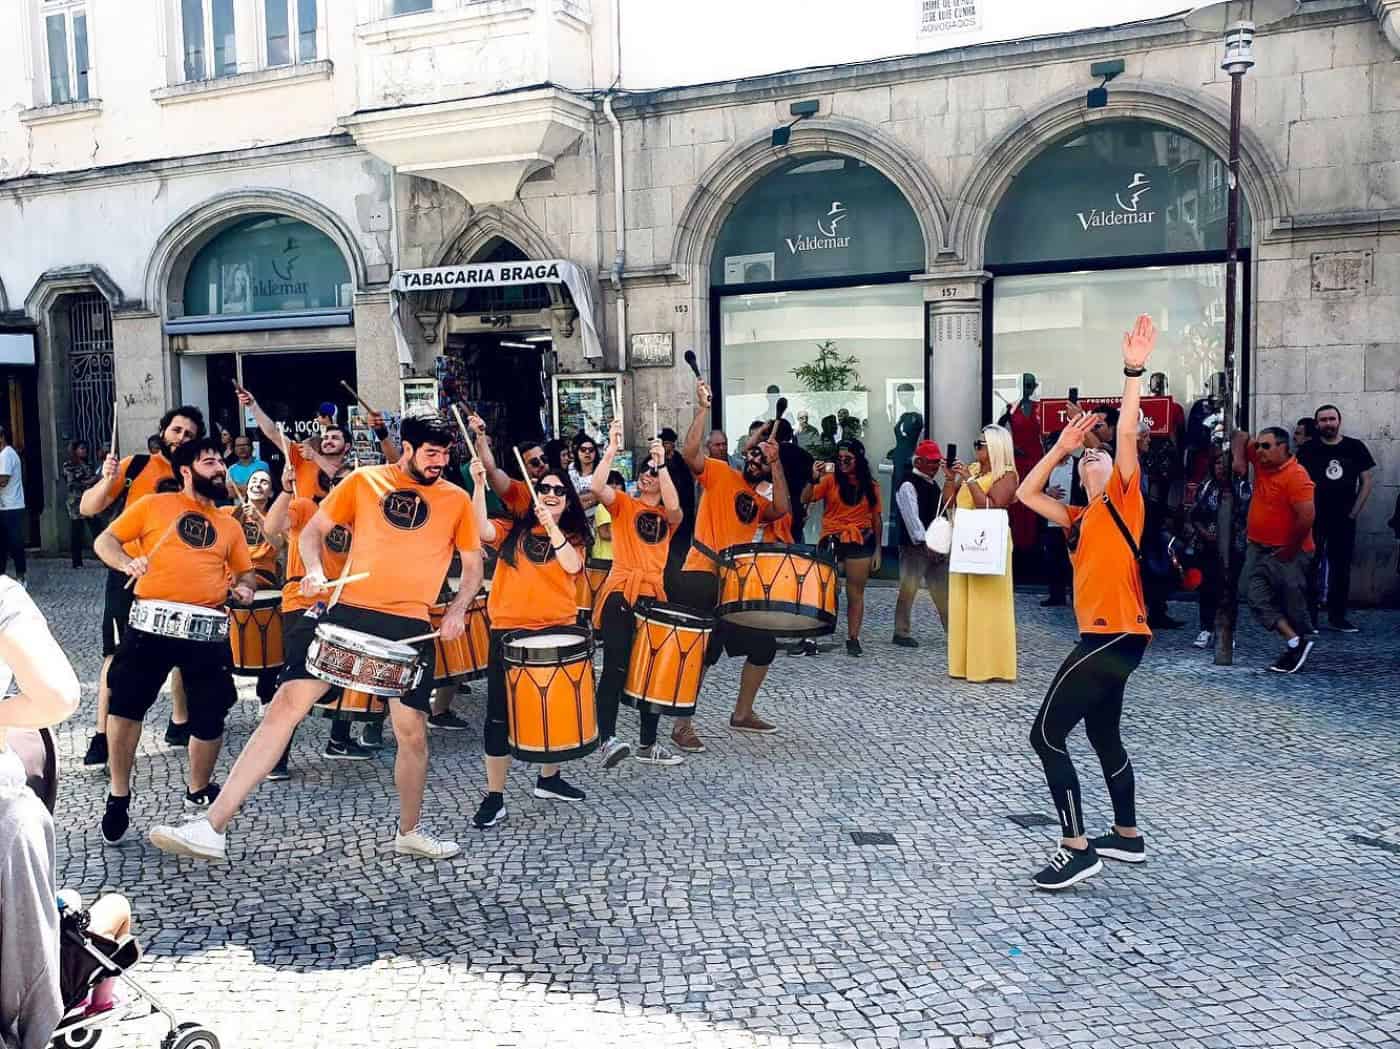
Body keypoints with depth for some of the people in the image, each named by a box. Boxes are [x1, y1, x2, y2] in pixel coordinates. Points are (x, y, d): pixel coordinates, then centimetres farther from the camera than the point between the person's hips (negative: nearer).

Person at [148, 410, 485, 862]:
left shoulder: (456, 499, 8)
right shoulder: (364, 480, 8)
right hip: (346, 611, 0)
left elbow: (473, 563, 15)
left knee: (412, 731, 1)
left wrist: (458, 608, -2)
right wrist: (315, 570, -6)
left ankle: (410, 832, 27)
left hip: (410, 627, 0)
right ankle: (212, 828, -7)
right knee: (287, 703, -9)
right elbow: (314, 530, 13)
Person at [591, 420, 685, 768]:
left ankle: (648, 745, 18)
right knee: (615, 669, -11)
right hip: (620, 594, -4)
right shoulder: (623, 503, 7)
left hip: (653, 597, 4)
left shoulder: (668, 515, 14)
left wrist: (662, 464, -15)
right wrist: (612, 449, -20)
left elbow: (673, 506, -11)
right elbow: (598, 487, -13)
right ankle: (607, 739, -9)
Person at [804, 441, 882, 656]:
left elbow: (877, 519, 9)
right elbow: (805, 499, -9)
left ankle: (853, 638, 13)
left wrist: (877, 549, 5)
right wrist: (814, 479, -23)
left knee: (856, 593, 6)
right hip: (831, 540, -1)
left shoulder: (870, 486, 7)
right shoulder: (830, 480, 1)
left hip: (860, 543, 1)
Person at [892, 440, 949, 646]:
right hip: (915, 546, -8)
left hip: (935, 546, 8)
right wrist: (925, 544, -21)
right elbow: (912, 517, -18)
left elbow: (940, 514, 17)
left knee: (943, 589, 10)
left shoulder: (933, 485, 16)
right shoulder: (908, 485, -10)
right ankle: (902, 632, 6)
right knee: (908, 590, -2)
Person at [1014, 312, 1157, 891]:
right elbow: (1026, 493, 22)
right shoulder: (1079, 519, 16)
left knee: (1046, 734, -11)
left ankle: (1076, 848, -8)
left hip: (1116, 635, -9)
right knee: (1104, 736, 20)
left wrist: (1133, 371, -20)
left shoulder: (1124, 501, -2)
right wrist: (1060, 447, 19)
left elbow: (1127, 434, -14)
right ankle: (1128, 834, 36)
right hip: (1102, 636, 9)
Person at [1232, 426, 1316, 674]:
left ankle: (1295, 649, 15)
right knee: (1255, 595, -6)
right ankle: (1295, 642, -5)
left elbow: (1307, 516, -24)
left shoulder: (1296, 475, -18)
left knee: (1292, 604, 2)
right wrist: (1239, 458, 0)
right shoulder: (1262, 461, 5)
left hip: (1287, 552, -8)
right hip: (1258, 547, 8)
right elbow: (1242, 438, 20)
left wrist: (1291, 549, -16)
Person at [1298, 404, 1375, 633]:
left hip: (1344, 519, 2)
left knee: (1341, 568, 8)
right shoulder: (1308, 450, 0)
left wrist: (1354, 511, 1)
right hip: (1314, 519, -2)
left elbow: (1368, 481, 6)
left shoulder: (1355, 447, 3)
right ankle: (1309, 616, 5)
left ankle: (1337, 616, 17)